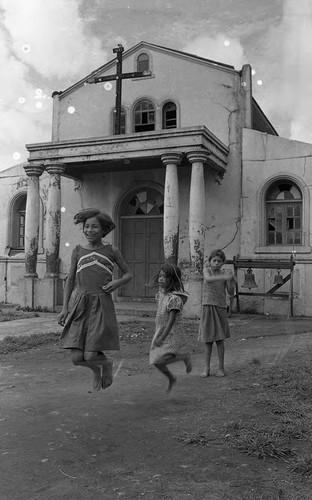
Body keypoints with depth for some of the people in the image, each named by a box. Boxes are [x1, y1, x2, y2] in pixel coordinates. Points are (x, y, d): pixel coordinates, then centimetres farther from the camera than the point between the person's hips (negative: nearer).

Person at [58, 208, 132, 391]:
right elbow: (70, 280, 13)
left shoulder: (112, 251, 4)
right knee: (77, 358, -4)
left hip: (102, 305, -2)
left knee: (90, 356, -12)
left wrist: (117, 283, -7)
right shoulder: (78, 251, 9)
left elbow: (129, 274, 15)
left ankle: (107, 363, 23)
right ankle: (96, 368, 29)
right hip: (80, 306, 3)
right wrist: (64, 307, 5)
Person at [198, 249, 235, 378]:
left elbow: (231, 293, -1)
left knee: (219, 339, 3)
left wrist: (230, 282, -19)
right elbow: (208, 279, -26)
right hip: (207, 307, 0)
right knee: (207, 339, 4)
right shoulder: (206, 270, -2)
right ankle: (206, 368, 13)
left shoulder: (224, 273, -1)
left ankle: (221, 367, 14)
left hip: (220, 308, 0)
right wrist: (224, 277, -38)